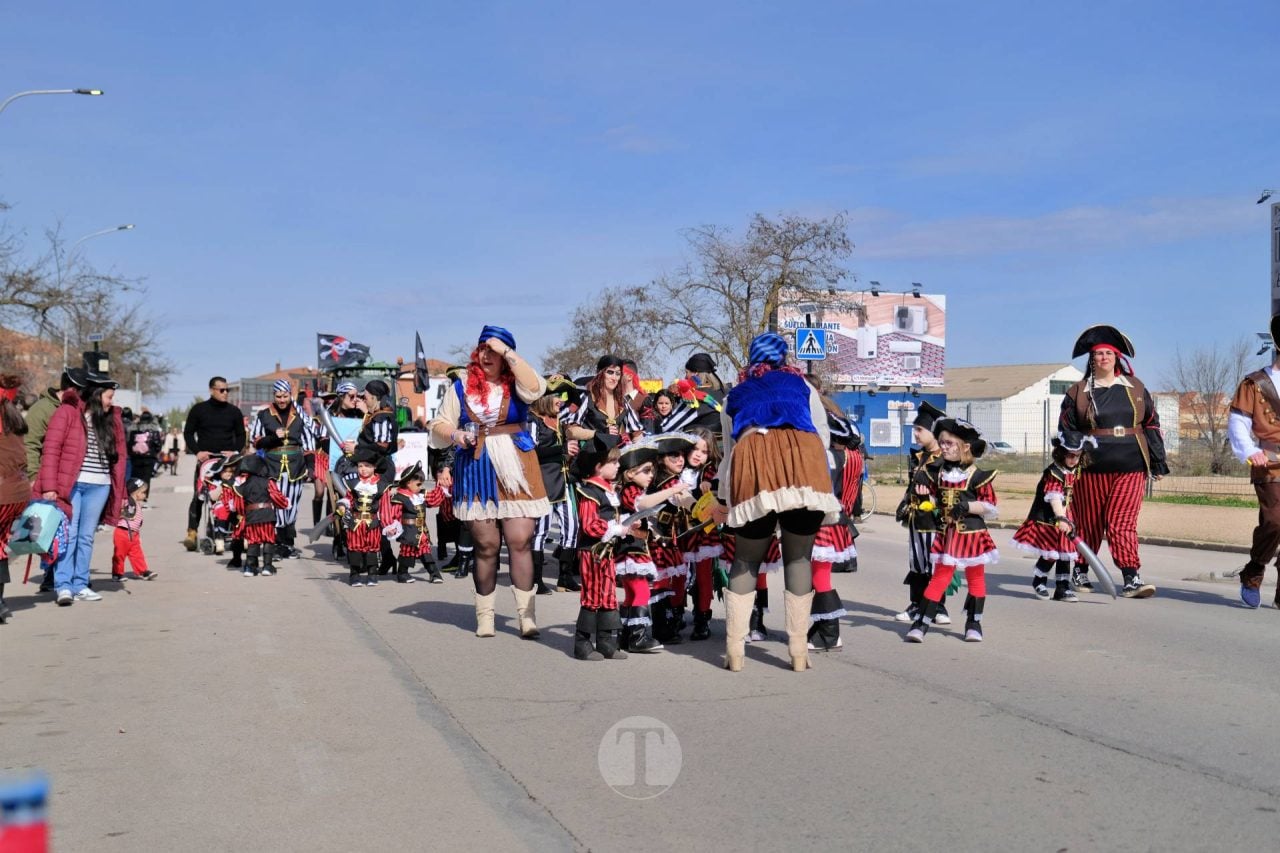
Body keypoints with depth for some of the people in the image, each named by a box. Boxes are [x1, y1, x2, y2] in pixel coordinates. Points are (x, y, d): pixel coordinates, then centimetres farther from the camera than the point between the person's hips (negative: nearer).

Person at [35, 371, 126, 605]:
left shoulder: (112, 419, 14)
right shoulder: (67, 412, -2)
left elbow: (119, 456, 14)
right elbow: (51, 450, -6)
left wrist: (120, 492, 11)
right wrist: (49, 486, -12)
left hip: (99, 487, 5)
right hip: (70, 484, -5)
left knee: (86, 537, 9)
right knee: (68, 534, -6)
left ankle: (80, 585, 14)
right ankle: (64, 586, -3)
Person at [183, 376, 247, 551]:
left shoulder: (234, 411, 9)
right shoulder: (199, 409, 5)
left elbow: (240, 435, 15)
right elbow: (188, 432, 7)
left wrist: (235, 451, -4)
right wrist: (197, 451, -8)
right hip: (205, 459, -1)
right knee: (198, 496, -8)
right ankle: (192, 533, -8)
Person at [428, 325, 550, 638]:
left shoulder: (516, 384, 7)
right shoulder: (461, 387, 11)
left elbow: (535, 388, -17)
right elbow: (439, 425, 11)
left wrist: (507, 352, -13)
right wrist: (454, 434, -11)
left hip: (515, 471, -1)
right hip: (476, 472, 1)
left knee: (520, 541, -6)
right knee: (486, 545, 3)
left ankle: (526, 615, -1)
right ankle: (485, 615, 14)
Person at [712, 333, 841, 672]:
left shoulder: (735, 395, 33)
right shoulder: (802, 385, 31)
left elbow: (729, 451, 35)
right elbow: (823, 437, 25)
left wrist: (724, 499, 46)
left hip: (754, 469, 1)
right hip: (804, 466, -1)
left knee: (746, 560, 13)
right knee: (799, 557, 10)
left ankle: (734, 651, 5)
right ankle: (799, 651, 7)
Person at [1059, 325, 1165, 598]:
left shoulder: (1135, 388, 12)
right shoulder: (1078, 392, 6)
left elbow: (1152, 425, 15)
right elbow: (1066, 432, 8)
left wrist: (1158, 462, 11)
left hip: (1131, 468, 1)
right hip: (1092, 469, 0)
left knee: (1123, 523, -7)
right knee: (1089, 522, 8)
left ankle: (1131, 579, -9)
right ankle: (1081, 571, 24)